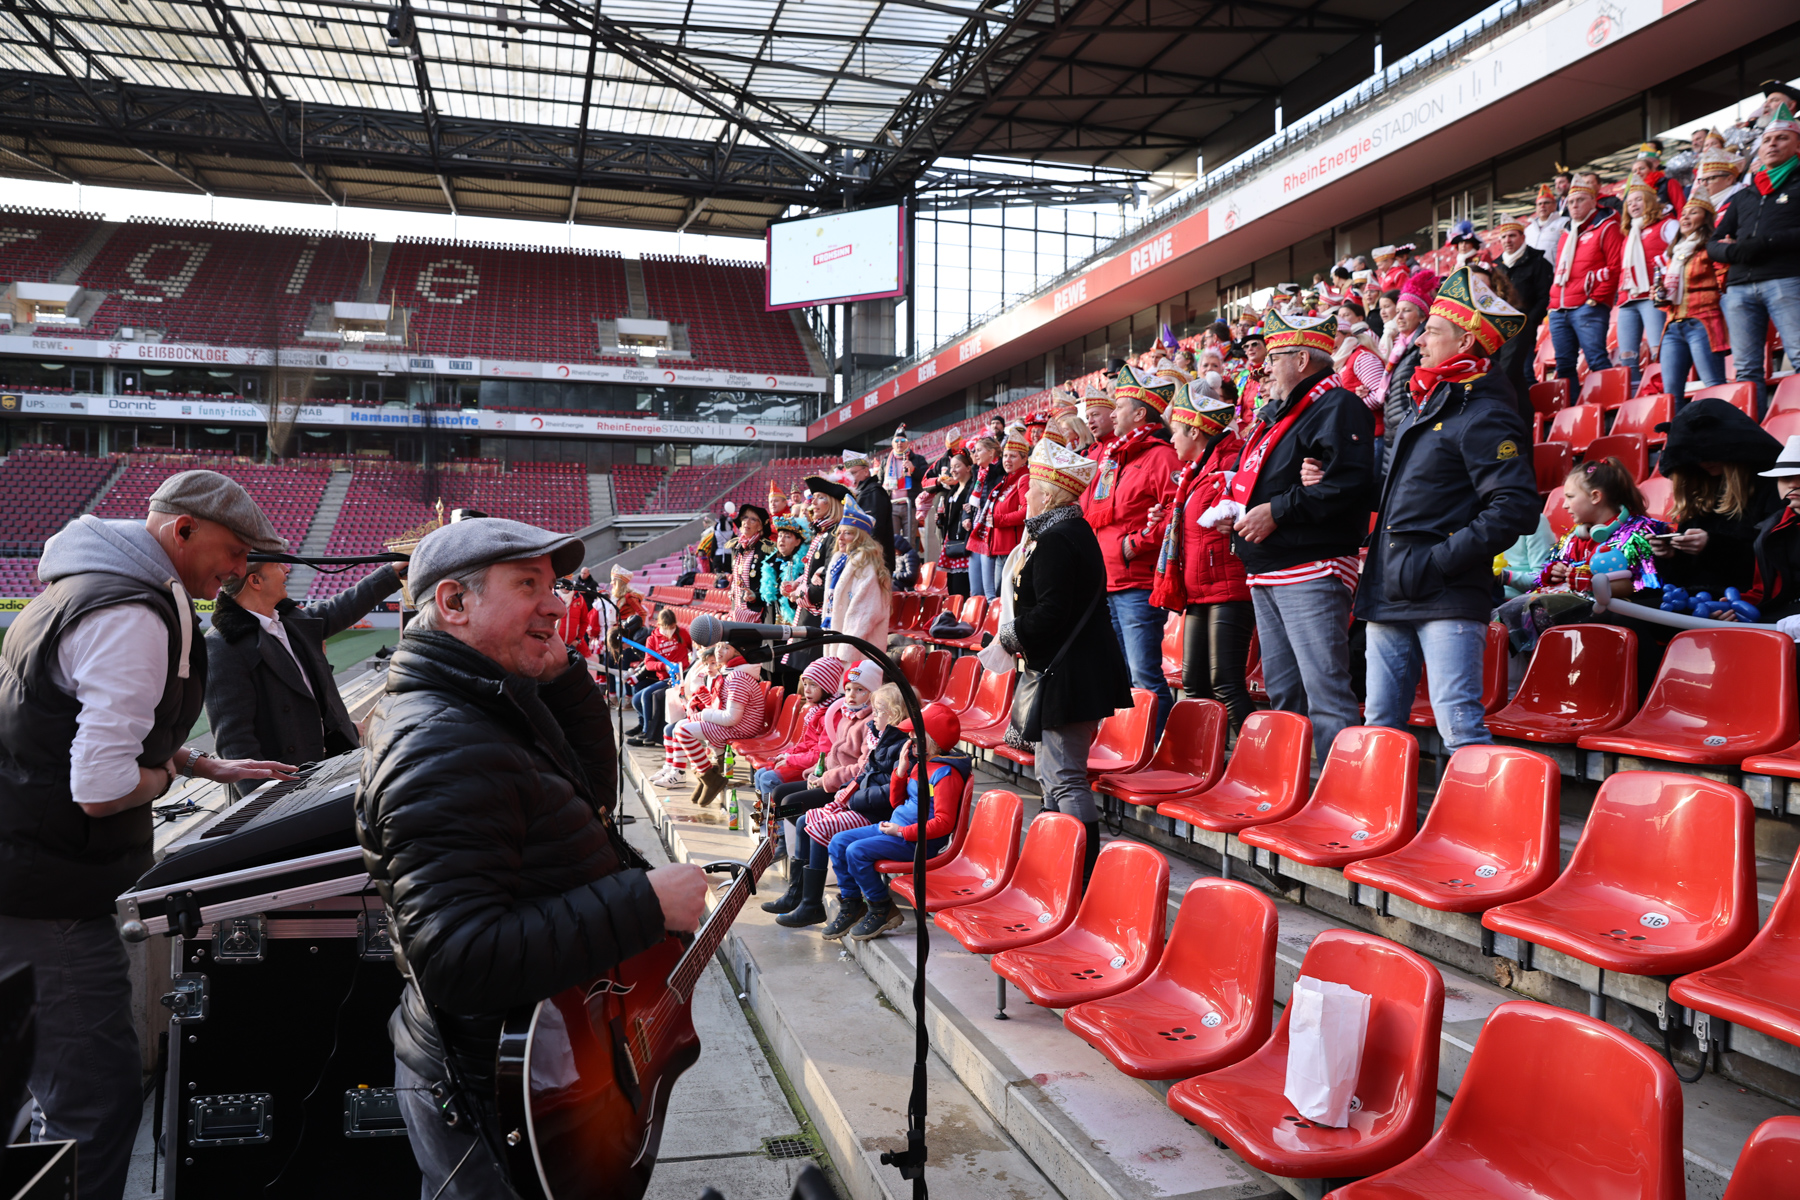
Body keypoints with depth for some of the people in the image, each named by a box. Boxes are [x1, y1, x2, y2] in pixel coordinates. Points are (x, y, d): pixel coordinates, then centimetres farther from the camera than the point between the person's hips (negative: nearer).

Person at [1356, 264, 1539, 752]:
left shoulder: (1484, 413, -10)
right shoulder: (1425, 404, 18)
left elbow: (1515, 508, -20)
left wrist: (1440, 561, -19)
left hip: (1446, 601, -9)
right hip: (1390, 596, 9)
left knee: (1460, 729, -10)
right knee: (1379, 726, 12)